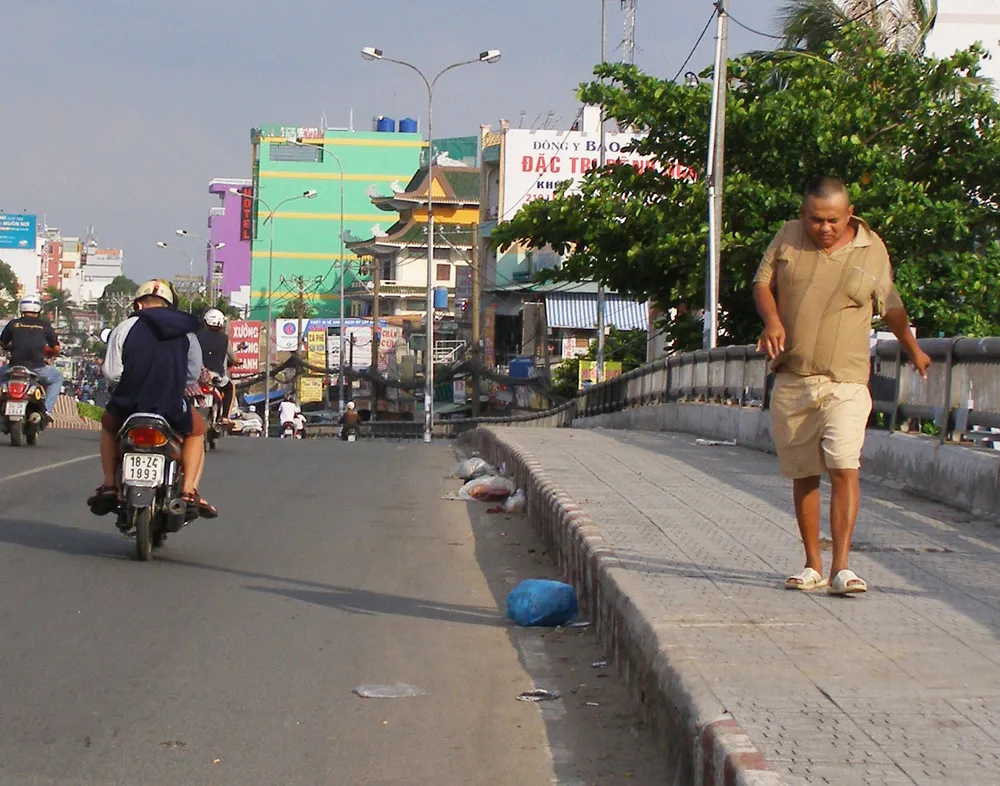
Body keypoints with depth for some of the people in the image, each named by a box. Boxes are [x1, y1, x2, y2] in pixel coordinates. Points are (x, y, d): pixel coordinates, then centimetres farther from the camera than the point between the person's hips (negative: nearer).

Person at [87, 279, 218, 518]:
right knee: (196, 431, 30)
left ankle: (109, 486, 24)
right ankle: (189, 491, 12)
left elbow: (112, 372, -6)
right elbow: (193, 374, 5)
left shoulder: (125, 328, -1)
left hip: (129, 405, 0)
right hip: (173, 409, 0)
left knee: (108, 426, 35)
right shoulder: (185, 331, 5)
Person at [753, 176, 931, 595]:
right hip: (790, 379, 2)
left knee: (844, 466, -17)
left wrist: (913, 349, 31)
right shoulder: (788, 237, 5)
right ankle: (812, 566, 17)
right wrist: (771, 319, -10)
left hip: (845, 381, -2)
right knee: (803, 475, 7)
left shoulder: (872, 250, 3)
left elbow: (891, 307, 17)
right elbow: (762, 282, 11)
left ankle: (841, 567, -18)